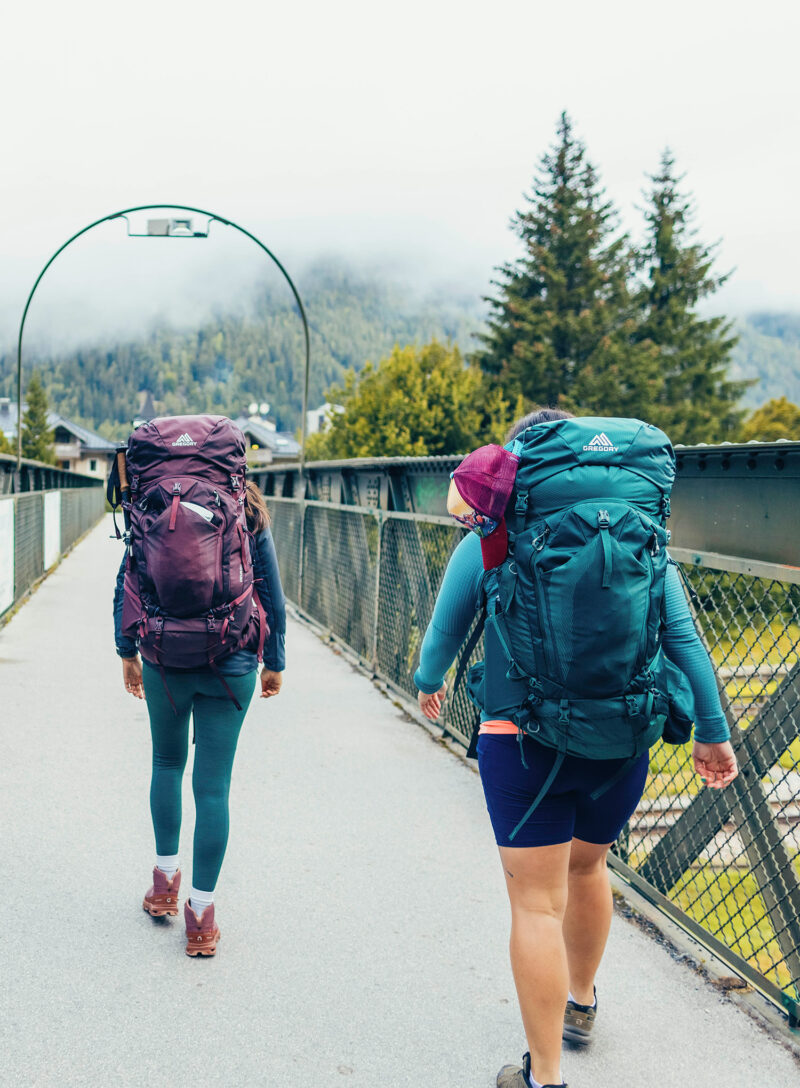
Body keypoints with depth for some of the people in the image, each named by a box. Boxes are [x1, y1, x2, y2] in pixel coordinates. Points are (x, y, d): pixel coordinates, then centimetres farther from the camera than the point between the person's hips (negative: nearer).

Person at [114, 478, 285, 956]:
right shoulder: (250, 514, 0)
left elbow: (127, 583, 0)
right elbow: (273, 597, 1)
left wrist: (128, 652, 10)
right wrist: (274, 661, 11)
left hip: (166, 661, 1)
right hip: (232, 667, 0)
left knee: (167, 763, 24)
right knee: (213, 786, 3)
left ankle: (166, 879, 25)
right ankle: (202, 913, 6)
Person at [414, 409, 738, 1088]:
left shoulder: (489, 544, -4)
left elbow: (444, 633, 9)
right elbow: (682, 639, -2)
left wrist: (428, 683, 30)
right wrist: (712, 733, 6)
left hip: (523, 741, -3)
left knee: (538, 904, 3)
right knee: (587, 866, 26)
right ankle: (580, 1004, 48)